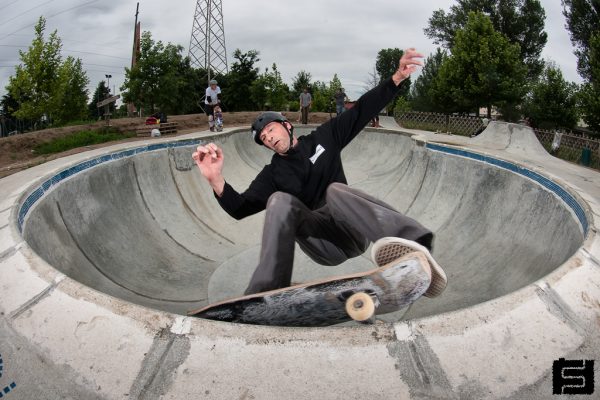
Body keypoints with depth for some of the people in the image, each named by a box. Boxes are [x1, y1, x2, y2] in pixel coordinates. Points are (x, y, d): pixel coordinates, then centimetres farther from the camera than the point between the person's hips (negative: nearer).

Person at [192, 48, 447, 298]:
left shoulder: (324, 138, 12)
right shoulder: (273, 174, 7)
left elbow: (362, 111, 8)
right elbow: (240, 208, -9)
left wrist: (397, 77, -4)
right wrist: (216, 180, -28)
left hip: (353, 235, 0)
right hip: (323, 246, 0)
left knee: (336, 190, -31)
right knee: (280, 201, -24)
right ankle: (265, 296, -36)